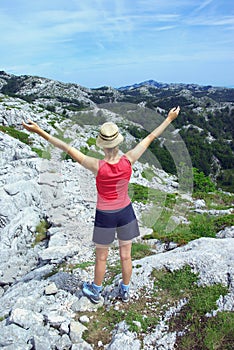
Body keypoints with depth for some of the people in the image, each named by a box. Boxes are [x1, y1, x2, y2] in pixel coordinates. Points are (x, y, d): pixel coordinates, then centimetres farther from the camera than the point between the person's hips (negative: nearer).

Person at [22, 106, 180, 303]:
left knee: (101, 256, 20)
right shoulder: (129, 160, -20)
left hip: (105, 216, -2)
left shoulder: (97, 167, -27)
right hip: (126, 212, 3)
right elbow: (150, 138, -10)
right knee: (126, 255, 20)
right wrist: (169, 119, 2)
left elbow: (67, 149, -24)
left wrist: (39, 131, -17)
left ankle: (96, 292, 44)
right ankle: (125, 291, 43)